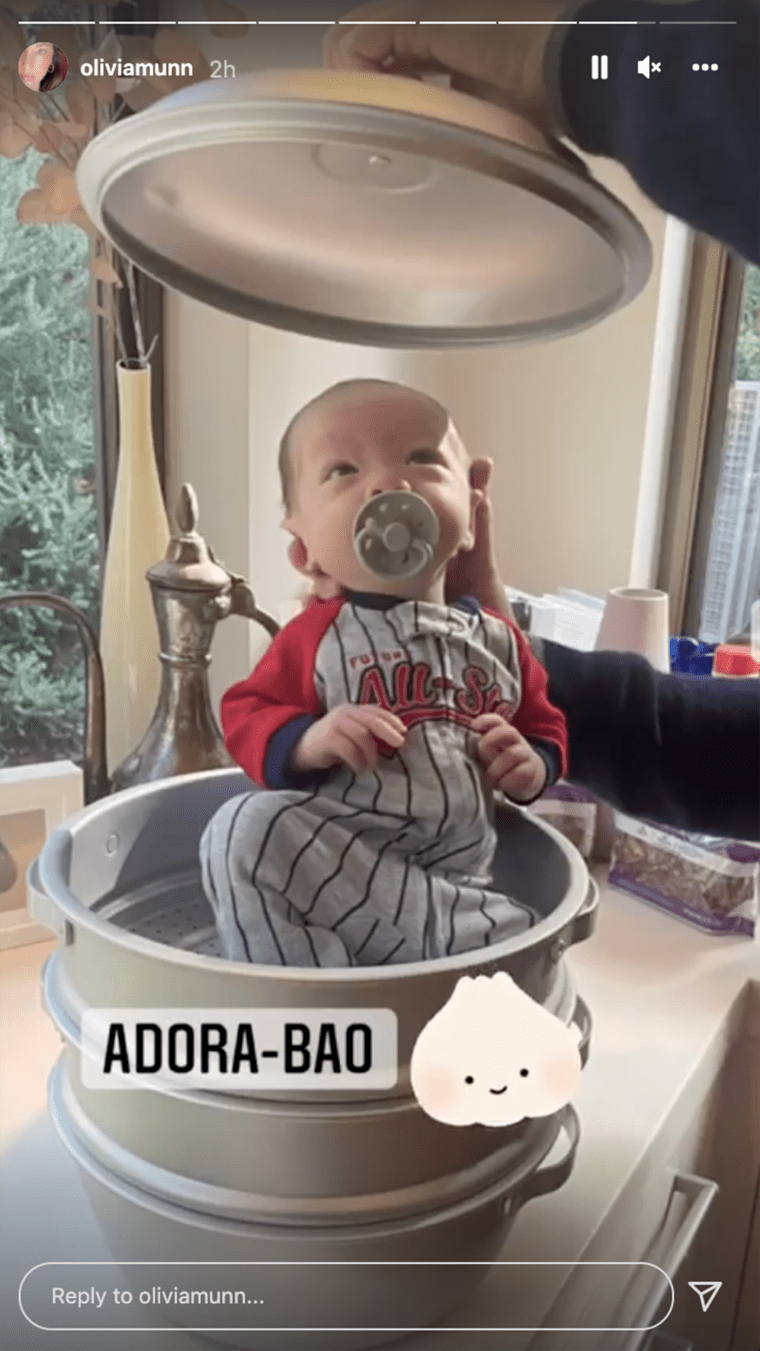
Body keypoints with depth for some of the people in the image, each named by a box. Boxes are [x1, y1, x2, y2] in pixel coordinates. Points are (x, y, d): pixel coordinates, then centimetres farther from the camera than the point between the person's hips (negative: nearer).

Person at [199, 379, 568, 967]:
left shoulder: (497, 638, 9)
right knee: (246, 831, -32)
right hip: (328, 863, -1)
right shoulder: (318, 634, 0)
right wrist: (307, 741, -18)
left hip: (455, 880, 2)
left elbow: (545, 724, 24)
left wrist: (533, 764, 1)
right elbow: (248, 715, 2)